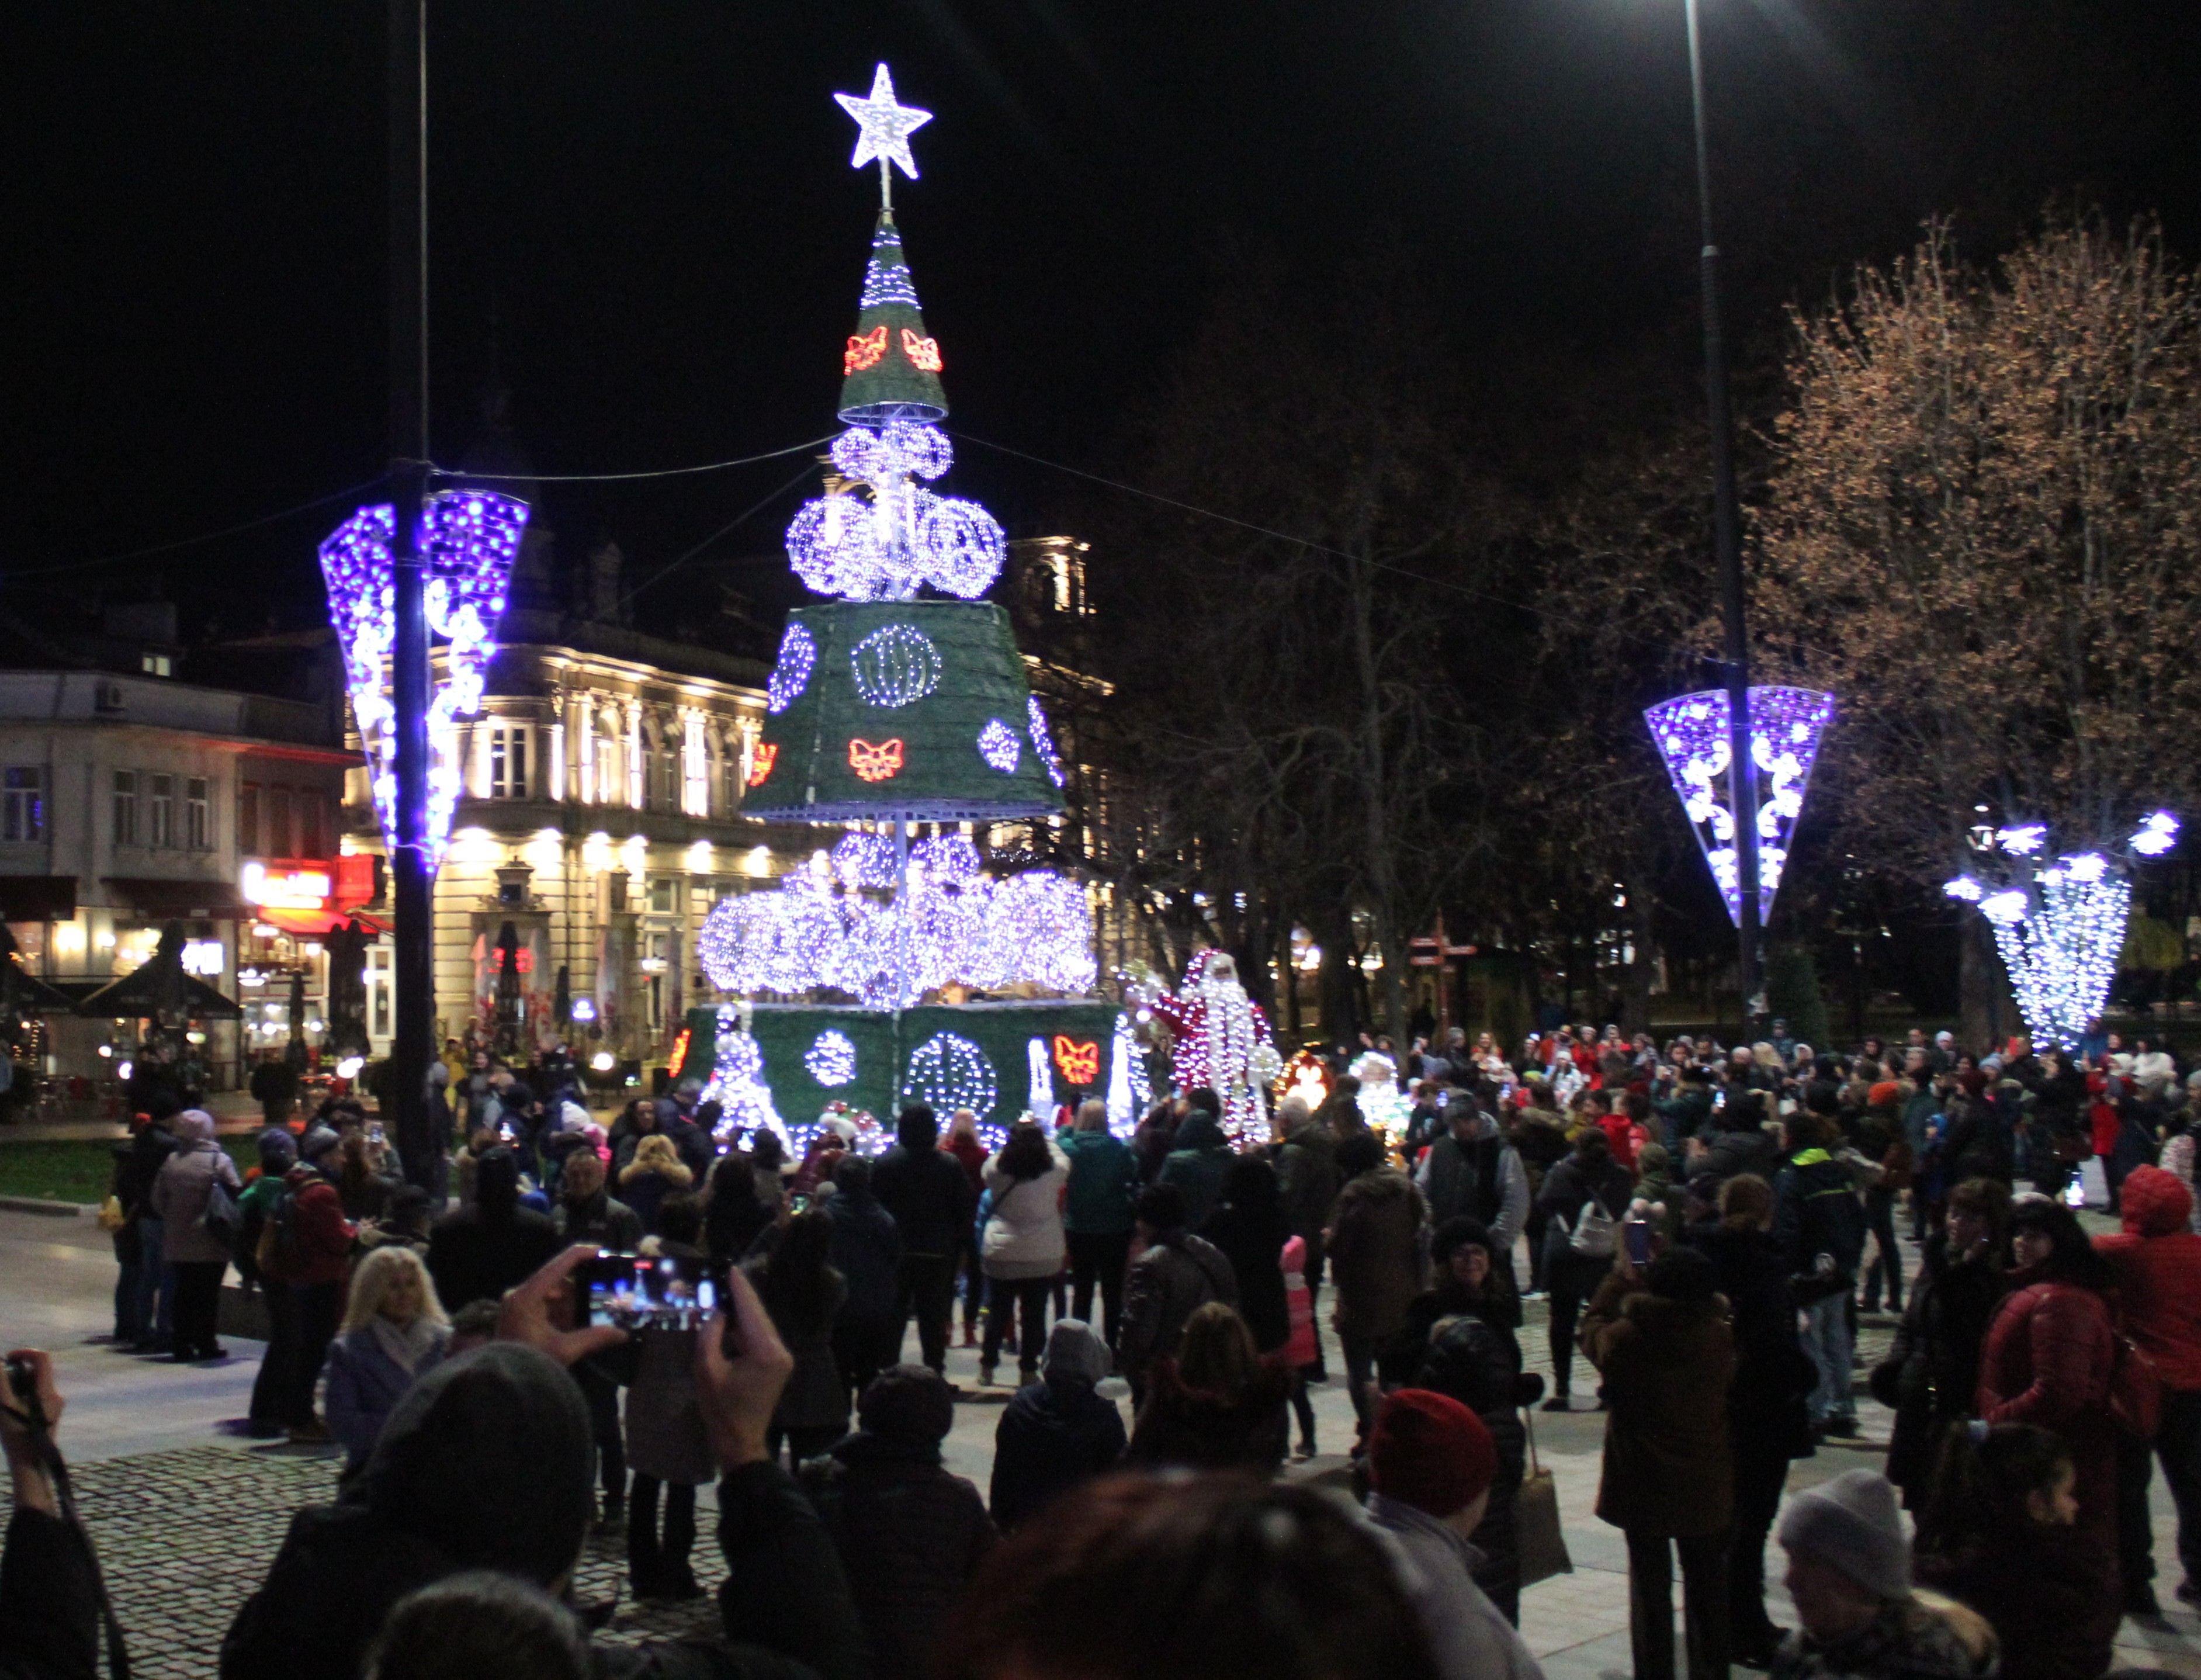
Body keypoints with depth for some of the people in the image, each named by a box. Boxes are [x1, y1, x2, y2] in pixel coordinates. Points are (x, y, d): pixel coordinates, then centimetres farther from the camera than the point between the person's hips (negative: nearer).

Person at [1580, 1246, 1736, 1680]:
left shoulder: (1626, 1340, -19)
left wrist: (1622, 1277, 12)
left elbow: (1593, 1323, 2)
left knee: (1651, 1589, 9)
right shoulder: (1721, 1339, -13)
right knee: (1707, 1587, 16)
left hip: (1643, 1488, -2)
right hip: (1707, 1490, 2)